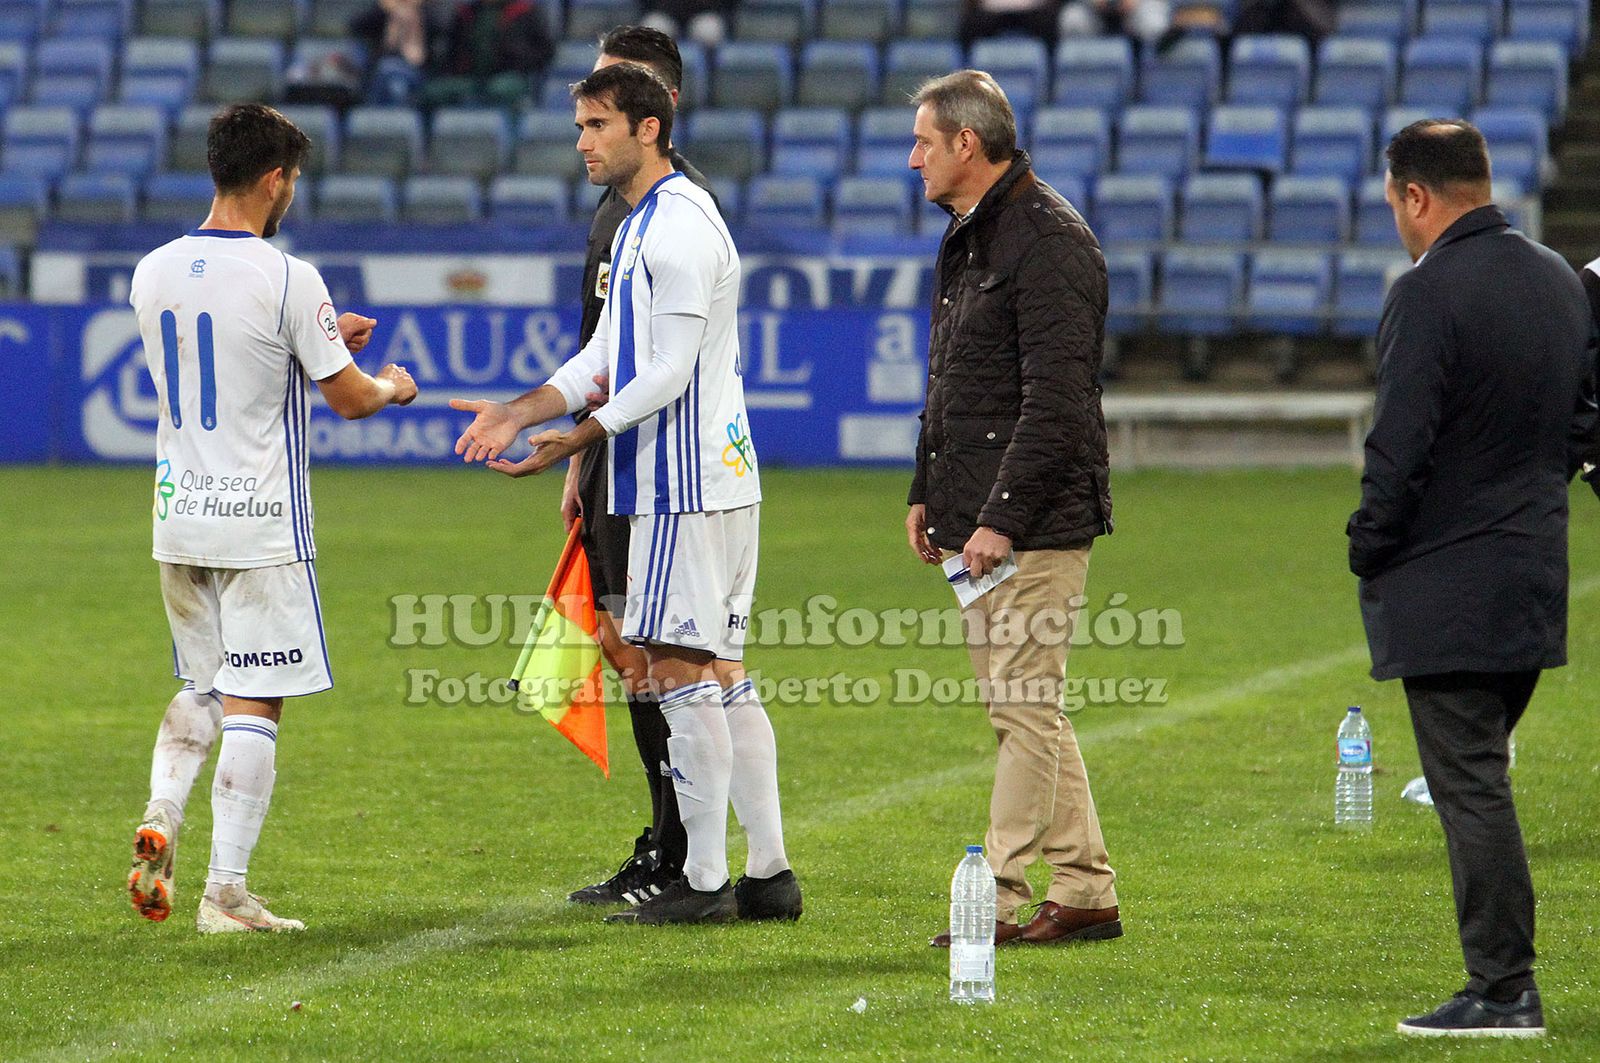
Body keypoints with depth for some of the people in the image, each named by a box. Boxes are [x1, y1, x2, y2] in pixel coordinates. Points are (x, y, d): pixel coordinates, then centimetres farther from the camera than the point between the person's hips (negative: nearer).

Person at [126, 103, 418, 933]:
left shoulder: (153, 273, 5)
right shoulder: (287, 280, -14)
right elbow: (348, 399, -6)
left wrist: (323, 337, 27)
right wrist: (393, 386, 17)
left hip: (179, 515, 6)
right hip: (260, 522, -6)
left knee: (200, 690, 20)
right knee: (254, 704, -1)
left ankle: (160, 815, -5)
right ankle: (225, 892, -3)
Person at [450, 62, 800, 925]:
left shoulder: (678, 224, -14)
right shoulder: (640, 224, 19)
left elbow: (669, 371, -18)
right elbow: (605, 357, 19)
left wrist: (575, 441, -17)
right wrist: (516, 415, 8)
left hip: (689, 482, -10)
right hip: (713, 477, 10)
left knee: (679, 669, -9)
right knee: (720, 674, 10)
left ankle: (704, 882, -7)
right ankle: (767, 874, 11)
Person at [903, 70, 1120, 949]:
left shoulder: (1049, 241, -14)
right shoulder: (966, 238, 17)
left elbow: (1056, 400, -20)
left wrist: (1003, 517, -22)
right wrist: (926, 491, 19)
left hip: (1037, 520, -10)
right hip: (977, 517, 10)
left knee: (1024, 709, -8)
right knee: (1023, 709, 11)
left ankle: (999, 899, -7)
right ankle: (1087, 895, 15)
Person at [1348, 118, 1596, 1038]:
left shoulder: (1429, 292, -17)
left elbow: (1400, 445, -18)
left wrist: (1370, 549, -5)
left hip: (1447, 589, -8)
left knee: (1470, 784, -5)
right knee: (1482, 777, 16)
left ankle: (1504, 990, -5)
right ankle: (1503, 976, 17)